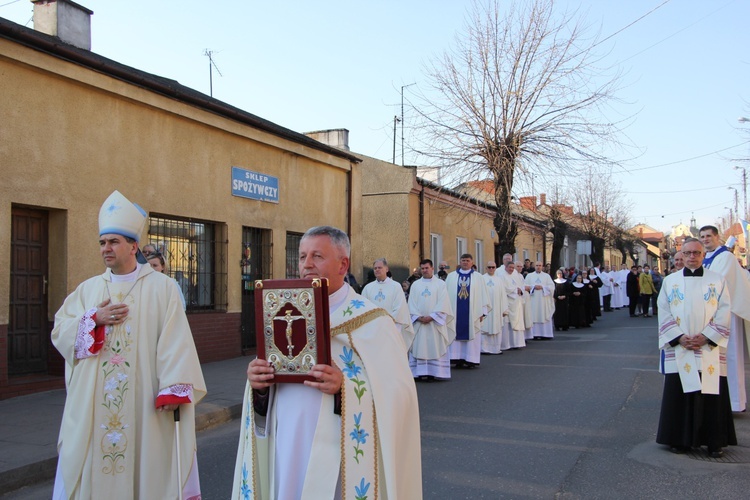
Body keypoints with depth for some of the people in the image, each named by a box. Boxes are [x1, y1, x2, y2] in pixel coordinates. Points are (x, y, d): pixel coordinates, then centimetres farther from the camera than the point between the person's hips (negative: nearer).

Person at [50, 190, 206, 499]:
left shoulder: (161, 287, -2)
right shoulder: (88, 288, 12)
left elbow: (175, 341, -9)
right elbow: (59, 332, 8)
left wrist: (174, 389, -18)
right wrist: (95, 319, -9)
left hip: (144, 400, -3)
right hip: (93, 403, 4)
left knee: (145, 461, 2)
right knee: (91, 462, 6)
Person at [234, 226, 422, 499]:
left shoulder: (372, 321, -8)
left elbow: (398, 393, -16)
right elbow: (268, 398, 13)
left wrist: (345, 388, -29)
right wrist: (258, 385, -8)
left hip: (340, 464, -5)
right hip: (286, 459, 5)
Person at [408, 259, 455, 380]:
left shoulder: (440, 284, 3)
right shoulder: (415, 285, 11)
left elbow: (442, 304, -5)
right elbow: (412, 303, 6)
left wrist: (431, 317, -14)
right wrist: (418, 317, -9)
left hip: (435, 322, -2)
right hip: (419, 322, 2)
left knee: (435, 347, -3)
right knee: (419, 347, -1)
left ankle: (434, 372, 0)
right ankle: (421, 373, 1)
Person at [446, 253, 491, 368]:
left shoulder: (478, 277, 6)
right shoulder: (451, 277, 7)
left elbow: (483, 295, 4)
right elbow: (445, 294, 7)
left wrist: (483, 312, -1)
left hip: (472, 312, -1)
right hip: (455, 312, 1)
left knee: (471, 336, 1)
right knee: (456, 334, 1)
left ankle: (471, 359, 6)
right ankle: (458, 359, 6)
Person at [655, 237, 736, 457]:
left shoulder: (717, 280, 5)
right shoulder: (670, 281, 7)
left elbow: (723, 313, 0)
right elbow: (664, 313, 2)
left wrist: (707, 336, -12)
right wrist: (679, 337, -10)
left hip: (710, 349, 0)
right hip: (678, 349, 1)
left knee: (712, 395, 1)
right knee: (679, 394, 2)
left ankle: (714, 441, 12)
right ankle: (679, 439, 12)